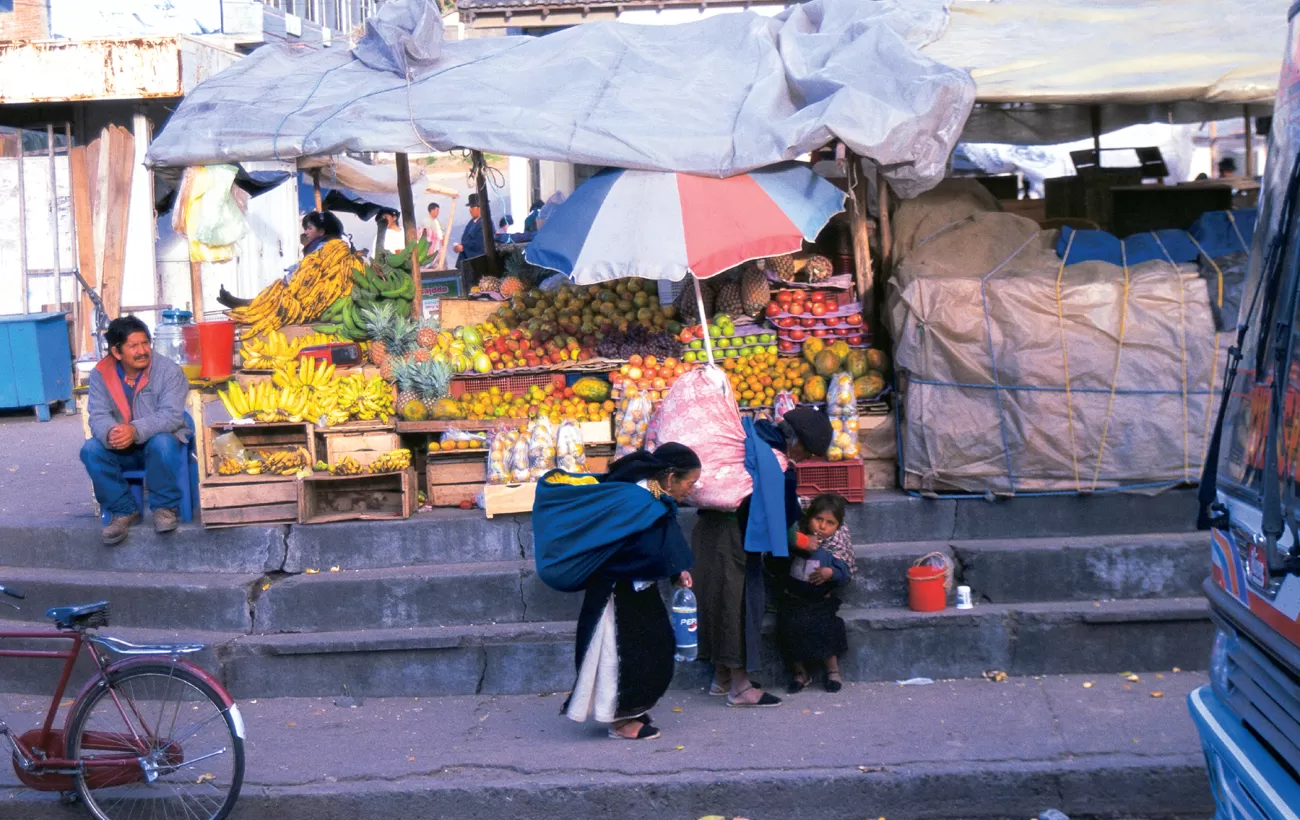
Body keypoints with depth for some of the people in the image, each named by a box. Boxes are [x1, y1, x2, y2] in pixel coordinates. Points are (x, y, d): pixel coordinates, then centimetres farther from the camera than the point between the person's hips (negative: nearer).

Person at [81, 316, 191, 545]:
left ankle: (165, 506, -15)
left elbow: (171, 415, -25)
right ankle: (124, 510, -11)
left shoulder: (168, 370, -16)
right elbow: (98, 416, -15)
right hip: (122, 450, 3)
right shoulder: (101, 374, -8)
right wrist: (110, 433, -41)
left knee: (161, 443, -36)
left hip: (161, 440, -3)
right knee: (91, 450, -24)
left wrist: (136, 431, -44)